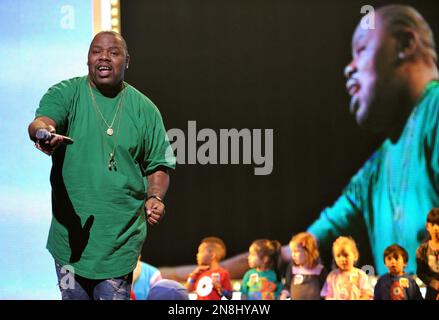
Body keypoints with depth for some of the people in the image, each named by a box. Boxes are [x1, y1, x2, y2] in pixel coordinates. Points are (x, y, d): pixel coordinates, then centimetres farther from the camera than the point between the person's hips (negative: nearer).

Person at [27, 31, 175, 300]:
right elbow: (41, 121, -21)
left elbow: (158, 165, 11)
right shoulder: (66, 93, -1)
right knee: (73, 296, 10)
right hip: (70, 228, 0)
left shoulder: (145, 109, 5)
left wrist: (155, 198, -9)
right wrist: (44, 132, -45)